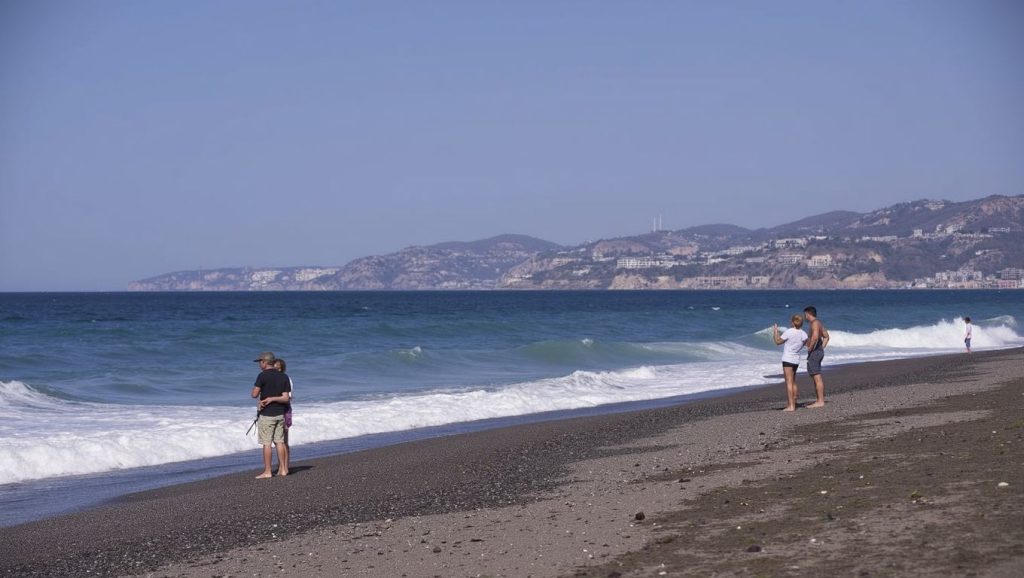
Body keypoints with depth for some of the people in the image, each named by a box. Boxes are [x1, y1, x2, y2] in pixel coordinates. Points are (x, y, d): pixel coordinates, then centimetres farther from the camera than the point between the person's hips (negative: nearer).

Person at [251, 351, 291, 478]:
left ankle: (267, 472, -2)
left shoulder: (263, 376, -11)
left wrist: (255, 388, 9)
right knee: (279, 442, 11)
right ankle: (283, 469, 11)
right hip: (280, 414, 6)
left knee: (266, 443, -3)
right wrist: (271, 398, -5)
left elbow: (254, 395, -10)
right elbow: (285, 398, 1)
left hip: (267, 414, -6)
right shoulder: (284, 377, 6)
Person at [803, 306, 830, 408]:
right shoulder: (819, 323, 18)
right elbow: (826, 337, 29)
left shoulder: (815, 323, -14)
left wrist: (809, 349, -19)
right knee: (817, 377, 15)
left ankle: (820, 402, -12)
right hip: (819, 351, 11)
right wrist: (822, 348, 22)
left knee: (817, 377, -10)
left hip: (814, 352, -11)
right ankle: (820, 400, 19)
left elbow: (815, 337, -29)